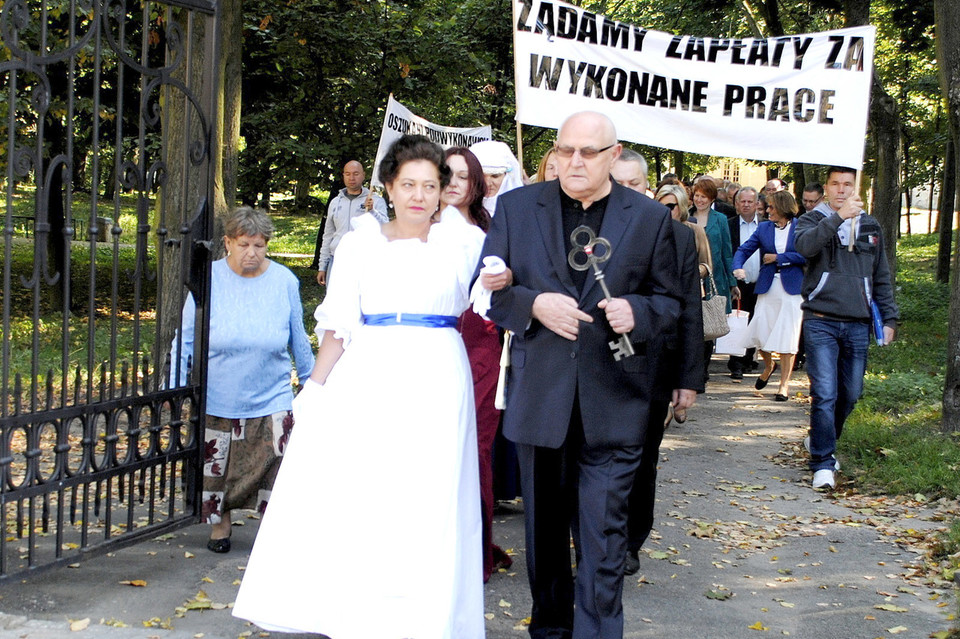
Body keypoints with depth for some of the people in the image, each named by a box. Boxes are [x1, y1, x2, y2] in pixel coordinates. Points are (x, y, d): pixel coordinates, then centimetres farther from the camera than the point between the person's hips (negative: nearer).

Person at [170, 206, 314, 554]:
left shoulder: (284, 281, -3)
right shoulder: (209, 279, -6)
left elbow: (298, 340, 10)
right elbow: (186, 339, 0)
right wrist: (175, 389, -2)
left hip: (271, 400, 0)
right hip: (217, 401, 0)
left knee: (275, 466, -6)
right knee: (215, 466, 10)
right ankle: (219, 523, 32)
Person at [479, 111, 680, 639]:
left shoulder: (650, 218, 2)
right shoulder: (516, 207, 3)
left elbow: (669, 301, 6)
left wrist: (637, 311, -16)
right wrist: (534, 304, -16)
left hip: (612, 402, -2)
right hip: (539, 398, 2)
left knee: (603, 533, -3)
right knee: (544, 526, 16)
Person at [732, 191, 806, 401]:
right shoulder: (763, 228, 10)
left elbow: (805, 255, -10)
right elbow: (744, 249, 7)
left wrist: (778, 257, -8)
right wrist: (738, 267, -13)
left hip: (792, 288, -3)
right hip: (767, 288, 3)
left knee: (787, 336, -2)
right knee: (759, 333, -3)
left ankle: (784, 384, 9)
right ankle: (768, 365, 29)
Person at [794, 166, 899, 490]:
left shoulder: (870, 226, 14)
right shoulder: (813, 220, 3)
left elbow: (881, 276, 18)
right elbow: (805, 247, -21)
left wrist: (889, 317, 13)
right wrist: (838, 217, -27)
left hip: (857, 324, 4)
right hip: (821, 321, -4)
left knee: (850, 394, 10)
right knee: (825, 393, -10)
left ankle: (822, 442, 32)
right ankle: (823, 461, -3)